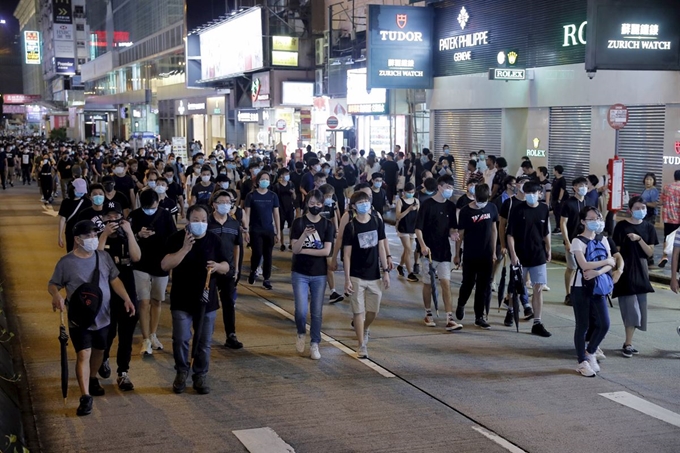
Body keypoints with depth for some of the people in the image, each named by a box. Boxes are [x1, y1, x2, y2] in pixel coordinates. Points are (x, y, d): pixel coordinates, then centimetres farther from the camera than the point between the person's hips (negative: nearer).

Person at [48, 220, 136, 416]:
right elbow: (53, 284, -4)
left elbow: (114, 280, 7)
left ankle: (93, 379, 46)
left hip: (103, 317, 4)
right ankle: (85, 397, -13)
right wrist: (56, 295, -26)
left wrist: (127, 299, -4)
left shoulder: (104, 257, -1)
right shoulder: (66, 262, -12)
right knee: (84, 355, -14)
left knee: (99, 351, 20)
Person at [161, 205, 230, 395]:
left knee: (204, 341, 7)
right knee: (180, 339, -2)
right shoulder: (177, 238, -6)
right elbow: (165, 265, -15)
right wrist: (185, 249, -25)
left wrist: (217, 266, -17)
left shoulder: (214, 240, 2)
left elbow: (226, 267, 7)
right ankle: (182, 372, 19)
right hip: (182, 300, -2)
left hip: (207, 299, 2)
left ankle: (201, 376, 20)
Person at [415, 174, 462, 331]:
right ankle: (428, 315, 23)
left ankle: (449, 319, -7)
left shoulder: (451, 206, 6)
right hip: (429, 251, -3)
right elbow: (418, 228, -9)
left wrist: (453, 233, -8)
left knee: (446, 283, -4)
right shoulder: (427, 204, -7)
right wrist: (423, 245, -21)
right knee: (428, 283, 7)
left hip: (444, 251, 3)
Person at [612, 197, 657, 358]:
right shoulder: (621, 226, -7)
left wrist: (639, 239, -16)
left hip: (640, 271, 5)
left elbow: (650, 252, -1)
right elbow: (616, 250, -6)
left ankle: (628, 342, 16)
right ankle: (628, 344, -1)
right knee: (631, 308, -8)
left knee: (639, 308, 6)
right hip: (625, 270, -5)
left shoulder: (648, 227, 5)